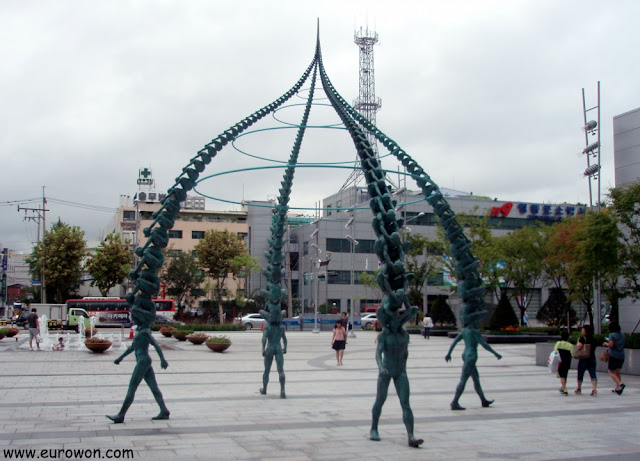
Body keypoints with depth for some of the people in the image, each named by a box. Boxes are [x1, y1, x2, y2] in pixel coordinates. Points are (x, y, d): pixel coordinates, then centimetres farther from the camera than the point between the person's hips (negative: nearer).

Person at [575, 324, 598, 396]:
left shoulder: (583, 338, -12)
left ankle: (579, 389, 22)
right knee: (593, 375, -1)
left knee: (580, 374, 11)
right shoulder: (593, 339, 7)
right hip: (592, 358, 4)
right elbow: (593, 348, 15)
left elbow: (578, 348, -17)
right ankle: (594, 389, -16)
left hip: (583, 359, -4)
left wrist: (578, 342, -2)